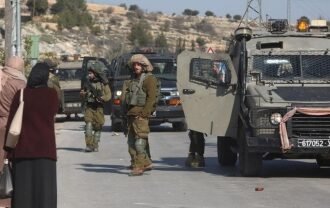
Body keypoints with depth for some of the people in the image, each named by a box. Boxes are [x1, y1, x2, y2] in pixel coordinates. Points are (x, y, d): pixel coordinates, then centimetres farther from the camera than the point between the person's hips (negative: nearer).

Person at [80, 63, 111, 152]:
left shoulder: (103, 83, -2)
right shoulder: (88, 82, 6)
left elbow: (108, 95, -2)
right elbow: (83, 93, 18)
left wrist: (101, 98, -20)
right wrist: (82, 94, -5)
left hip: (99, 108, -1)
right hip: (89, 107, 1)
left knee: (98, 127, 4)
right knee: (89, 125, -13)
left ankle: (95, 145, 17)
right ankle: (89, 145, -15)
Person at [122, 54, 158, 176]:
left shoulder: (149, 79, -5)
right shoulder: (134, 79, 21)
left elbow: (151, 98, -12)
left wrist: (144, 114, -18)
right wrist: (127, 113, 15)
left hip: (141, 115, -9)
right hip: (131, 114, 9)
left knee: (139, 142, -12)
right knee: (131, 141, 8)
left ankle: (139, 167, -13)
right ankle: (146, 163, 15)